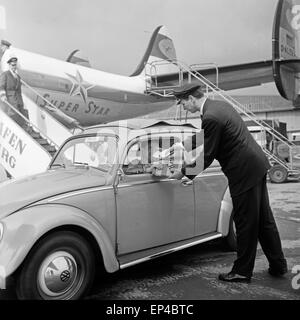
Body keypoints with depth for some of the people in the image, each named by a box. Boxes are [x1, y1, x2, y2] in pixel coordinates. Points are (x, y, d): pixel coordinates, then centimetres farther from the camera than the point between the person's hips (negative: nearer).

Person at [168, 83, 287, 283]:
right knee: (264, 219, 17)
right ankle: (278, 265, 30)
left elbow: (207, 157, -16)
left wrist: (184, 173, -5)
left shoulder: (210, 118, -20)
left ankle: (242, 272, 18)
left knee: (245, 223, 3)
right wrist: (191, 142, 16)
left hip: (244, 172, -10)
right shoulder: (220, 105, 10)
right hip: (257, 164, 10)